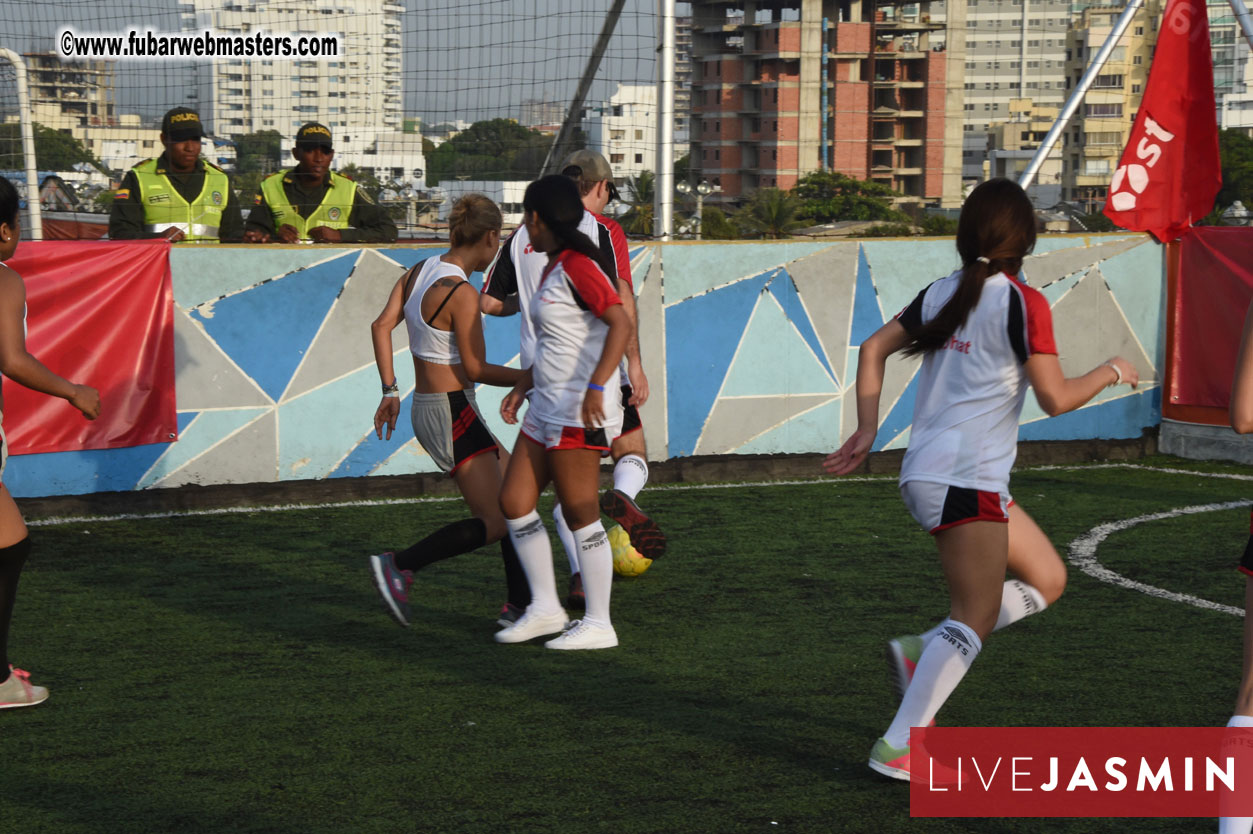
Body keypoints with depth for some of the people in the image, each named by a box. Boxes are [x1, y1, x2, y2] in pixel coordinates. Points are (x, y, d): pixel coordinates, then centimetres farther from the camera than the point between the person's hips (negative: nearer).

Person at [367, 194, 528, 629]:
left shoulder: (419, 272, 6)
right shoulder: (461, 293, -18)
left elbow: (381, 325, 2)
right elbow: (475, 369, -16)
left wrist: (390, 390, 3)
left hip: (430, 409, 10)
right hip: (452, 415, -10)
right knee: (495, 522, -7)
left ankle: (520, 604, 18)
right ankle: (399, 566, -9)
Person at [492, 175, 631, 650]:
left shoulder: (577, 267, -15)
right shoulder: (553, 268, 16)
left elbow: (621, 324, -25)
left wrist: (597, 386, -34)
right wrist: (523, 386, 24)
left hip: (579, 414, -10)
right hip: (547, 411, 10)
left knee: (580, 514, -4)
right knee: (514, 503, 9)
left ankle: (598, 625, 5)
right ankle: (545, 608, 18)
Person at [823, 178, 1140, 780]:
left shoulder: (941, 294, 11)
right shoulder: (1023, 303, -10)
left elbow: (874, 349, 15)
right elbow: (1055, 399, -12)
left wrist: (867, 431, 15)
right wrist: (1109, 373, 5)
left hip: (925, 475, 8)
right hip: (967, 480, -8)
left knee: (1046, 579, 17)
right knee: (974, 619, -5)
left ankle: (920, 651, 9)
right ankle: (900, 745, -10)